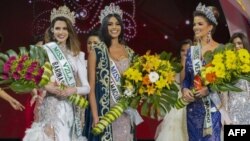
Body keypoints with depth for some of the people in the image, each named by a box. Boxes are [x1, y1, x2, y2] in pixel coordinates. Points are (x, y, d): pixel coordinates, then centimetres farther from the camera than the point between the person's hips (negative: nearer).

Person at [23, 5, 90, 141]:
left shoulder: (78, 55, 8)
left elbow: (87, 87, 7)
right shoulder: (44, 50, 0)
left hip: (70, 109, 3)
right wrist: (46, 87, -18)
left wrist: (72, 90, -12)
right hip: (50, 107, -3)